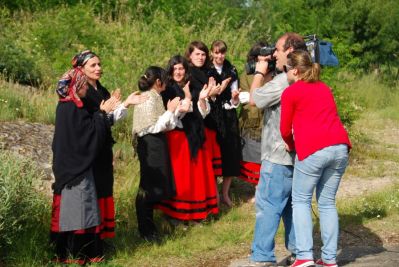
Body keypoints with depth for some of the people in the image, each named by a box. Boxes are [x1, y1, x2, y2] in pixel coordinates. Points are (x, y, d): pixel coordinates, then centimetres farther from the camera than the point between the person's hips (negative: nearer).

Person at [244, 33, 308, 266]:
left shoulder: (283, 81, -19)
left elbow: (255, 99, -10)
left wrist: (259, 73, 3)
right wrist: (267, 74, 14)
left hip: (279, 156, -9)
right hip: (298, 154, 9)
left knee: (268, 205, -6)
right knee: (292, 204, 18)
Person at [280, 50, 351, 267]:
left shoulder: (290, 92, 3)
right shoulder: (324, 87, 22)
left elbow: (285, 129, 7)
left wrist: (291, 146, 27)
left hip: (313, 150, -6)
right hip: (340, 147, 6)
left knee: (301, 200, 8)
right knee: (327, 202, 14)